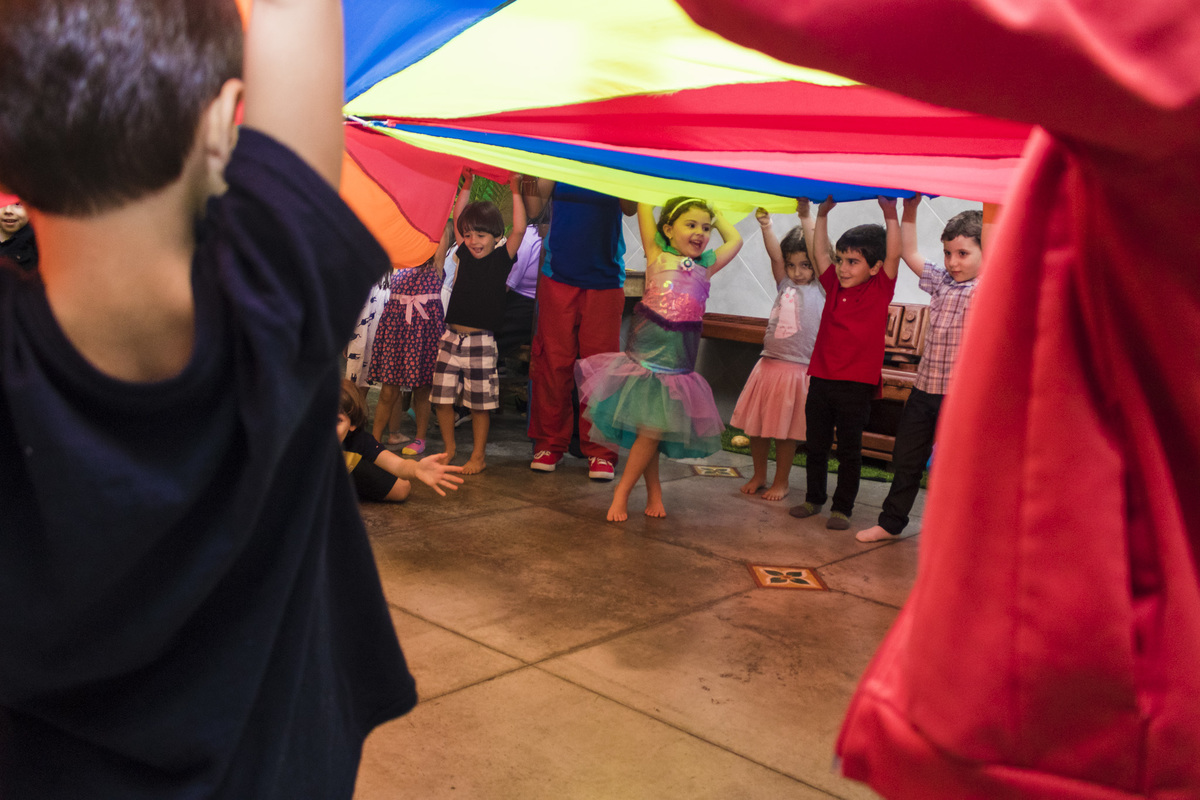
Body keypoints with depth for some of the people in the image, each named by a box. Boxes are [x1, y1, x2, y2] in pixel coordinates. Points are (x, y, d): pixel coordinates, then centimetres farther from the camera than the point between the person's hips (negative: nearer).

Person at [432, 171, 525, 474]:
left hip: (481, 341, -4)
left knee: (480, 403, 3)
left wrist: (515, 190, -13)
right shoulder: (466, 254, 9)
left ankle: (479, 455, 15)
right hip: (451, 336, 4)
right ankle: (449, 449, 24)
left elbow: (519, 230, -13)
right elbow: (458, 219, 17)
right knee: (442, 398, 7)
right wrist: (467, 185, 13)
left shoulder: (501, 258, -1)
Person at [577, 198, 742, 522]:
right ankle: (654, 492, 18)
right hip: (645, 358, -2)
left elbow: (735, 240, 22)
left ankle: (622, 491, 11)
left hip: (678, 367, 3)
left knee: (653, 429, -3)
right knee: (649, 429, 0)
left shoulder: (705, 267, 12)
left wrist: (714, 214, 23)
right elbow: (645, 206, 0)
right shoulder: (657, 257, 2)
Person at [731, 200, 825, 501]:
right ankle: (758, 475, 27)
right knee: (756, 425, 9)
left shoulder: (820, 288, 0)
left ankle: (781, 482, 20)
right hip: (768, 365, 4)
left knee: (786, 431, 3)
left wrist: (806, 216, -22)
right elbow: (775, 254, -4)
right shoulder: (785, 285, 10)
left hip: (797, 370, -4)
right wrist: (766, 226, -19)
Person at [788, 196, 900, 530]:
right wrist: (823, 214, 10)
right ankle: (814, 498, 30)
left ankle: (842, 507, 16)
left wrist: (890, 215, -17)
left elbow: (893, 255, -14)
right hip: (821, 378, 4)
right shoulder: (834, 286, 7)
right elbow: (819, 252, 13)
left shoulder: (880, 289, -3)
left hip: (856, 385, -4)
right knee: (815, 445, 14)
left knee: (849, 450, 5)